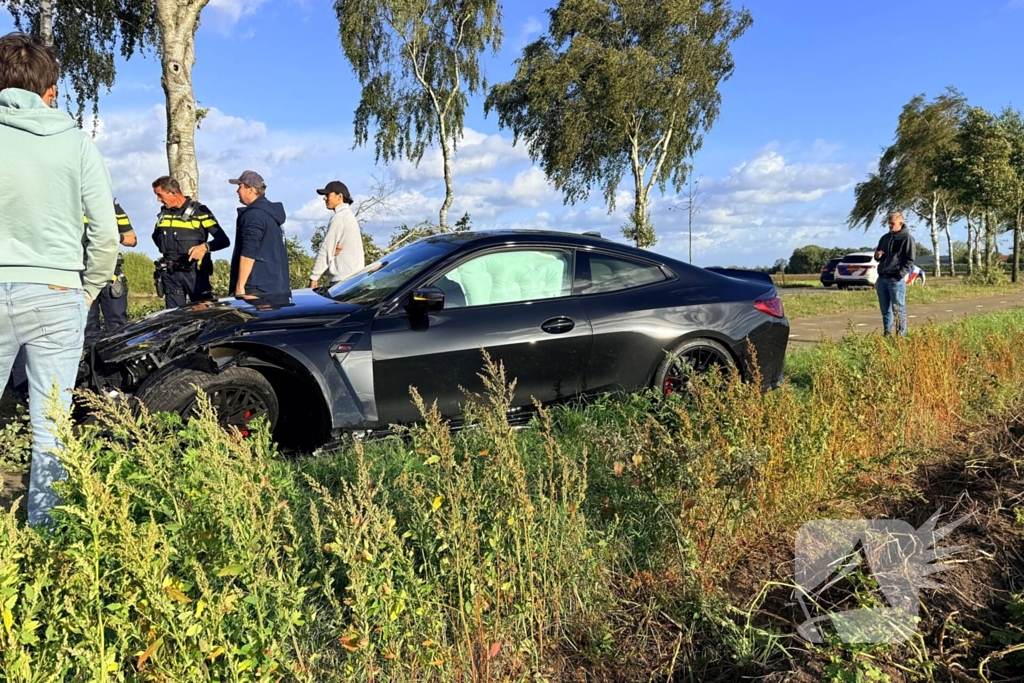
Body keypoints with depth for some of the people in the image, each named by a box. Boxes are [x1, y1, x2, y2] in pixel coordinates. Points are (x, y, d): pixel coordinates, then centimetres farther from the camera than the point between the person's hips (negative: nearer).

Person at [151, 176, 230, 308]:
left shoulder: (199, 211, -4)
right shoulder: (163, 213, 14)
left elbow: (224, 240, -11)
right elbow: (156, 236, 32)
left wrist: (205, 246, -29)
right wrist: (168, 252, 15)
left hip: (194, 272, -5)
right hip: (170, 274, 5)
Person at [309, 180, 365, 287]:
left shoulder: (339, 218, -9)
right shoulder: (350, 215, 21)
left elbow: (326, 249, -12)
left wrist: (314, 277, -10)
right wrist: (333, 250, -7)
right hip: (355, 276, 10)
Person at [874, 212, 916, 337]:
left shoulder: (907, 238, -3)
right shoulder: (885, 237, 17)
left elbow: (909, 261, -7)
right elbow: (878, 255, 26)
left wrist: (898, 276, -16)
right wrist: (877, 255, 1)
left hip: (896, 280, -6)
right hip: (882, 279, 6)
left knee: (898, 309, -4)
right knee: (885, 310, 10)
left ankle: (901, 336, -1)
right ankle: (886, 334, 16)